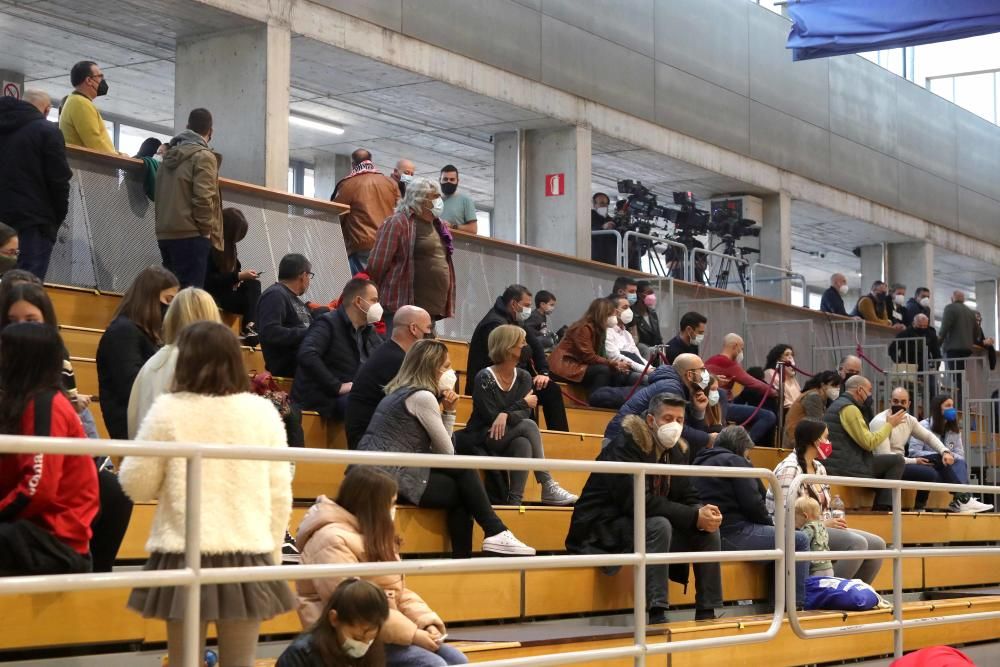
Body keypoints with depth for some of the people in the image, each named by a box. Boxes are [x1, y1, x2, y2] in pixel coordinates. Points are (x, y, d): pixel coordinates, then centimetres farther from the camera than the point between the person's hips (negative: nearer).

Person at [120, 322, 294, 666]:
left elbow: (137, 486, 3)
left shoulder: (168, 410, -4)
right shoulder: (263, 412, 3)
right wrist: (272, 554, 15)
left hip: (185, 555, -1)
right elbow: (279, 494, 5)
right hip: (247, 555, 2)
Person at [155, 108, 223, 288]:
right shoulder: (203, 156, -6)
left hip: (165, 234, 8)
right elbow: (203, 197, -16)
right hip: (190, 235, -8)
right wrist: (206, 230, -6)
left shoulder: (169, 155, 18)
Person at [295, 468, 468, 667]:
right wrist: (412, 633, -23)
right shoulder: (333, 541, -17)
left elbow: (397, 592, 15)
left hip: (381, 633, 10)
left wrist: (426, 622, -5)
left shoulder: (374, 537, 17)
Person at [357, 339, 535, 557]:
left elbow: (440, 448, 17)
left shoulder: (401, 392, 19)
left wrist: (449, 411, 10)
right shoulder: (423, 397, -10)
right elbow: (447, 454, -4)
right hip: (392, 478, -9)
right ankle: (495, 533, 2)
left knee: (462, 491, 9)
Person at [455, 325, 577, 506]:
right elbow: (491, 417, -16)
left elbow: (525, 414, -7)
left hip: (509, 438, 5)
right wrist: (523, 403, -8)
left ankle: (515, 501, -32)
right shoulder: (484, 379, -11)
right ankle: (547, 488, -30)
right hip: (482, 439, -5)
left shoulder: (523, 377, 6)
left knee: (524, 444, -32)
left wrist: (506, 415, -30)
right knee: (529, 426, -29)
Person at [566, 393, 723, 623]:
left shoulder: (675, 450, 7)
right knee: (659, 525, -34)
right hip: (603, 531, -8)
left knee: (708, 531, -6)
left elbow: (688, 498, 7)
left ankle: (706, 614, -4)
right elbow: (638, 502, -29)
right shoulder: (625, 445, -19)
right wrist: (694, 517, -29)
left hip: (647, 527, 8)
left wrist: (703, 512, -19)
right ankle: (656, 616, -37)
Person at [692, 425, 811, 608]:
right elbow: (752, 503, -12)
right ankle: (796, 604, -8)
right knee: (799, 540, -3)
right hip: (732, 534, -10)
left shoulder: (700, 462, 23)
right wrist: (770, 524, 8)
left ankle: (780, 603, 25)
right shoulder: (734, 461, -3)